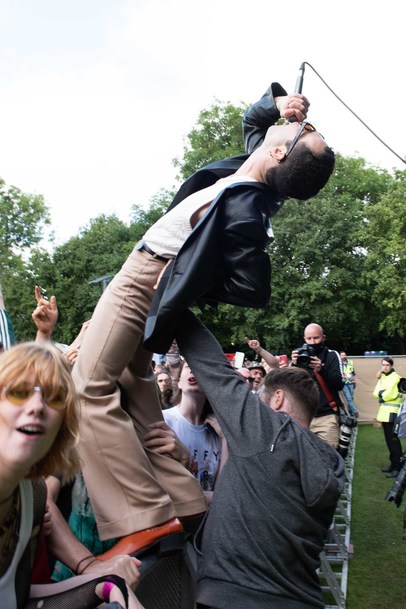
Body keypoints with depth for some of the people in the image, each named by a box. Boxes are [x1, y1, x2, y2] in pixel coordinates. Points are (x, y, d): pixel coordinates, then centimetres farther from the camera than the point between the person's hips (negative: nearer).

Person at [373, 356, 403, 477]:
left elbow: (390, 394, -19)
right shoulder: (382, 377, 16)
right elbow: (376, 392, 8)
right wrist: (383, 393, -10)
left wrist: (381, 394, -2)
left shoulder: (395, 377, -10)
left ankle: (397, 467, -5)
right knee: (389, 440, 13)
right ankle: (393, 463, 21)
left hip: (392, 413, -8)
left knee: (393, 440, -8)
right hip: (384, 412, 8)